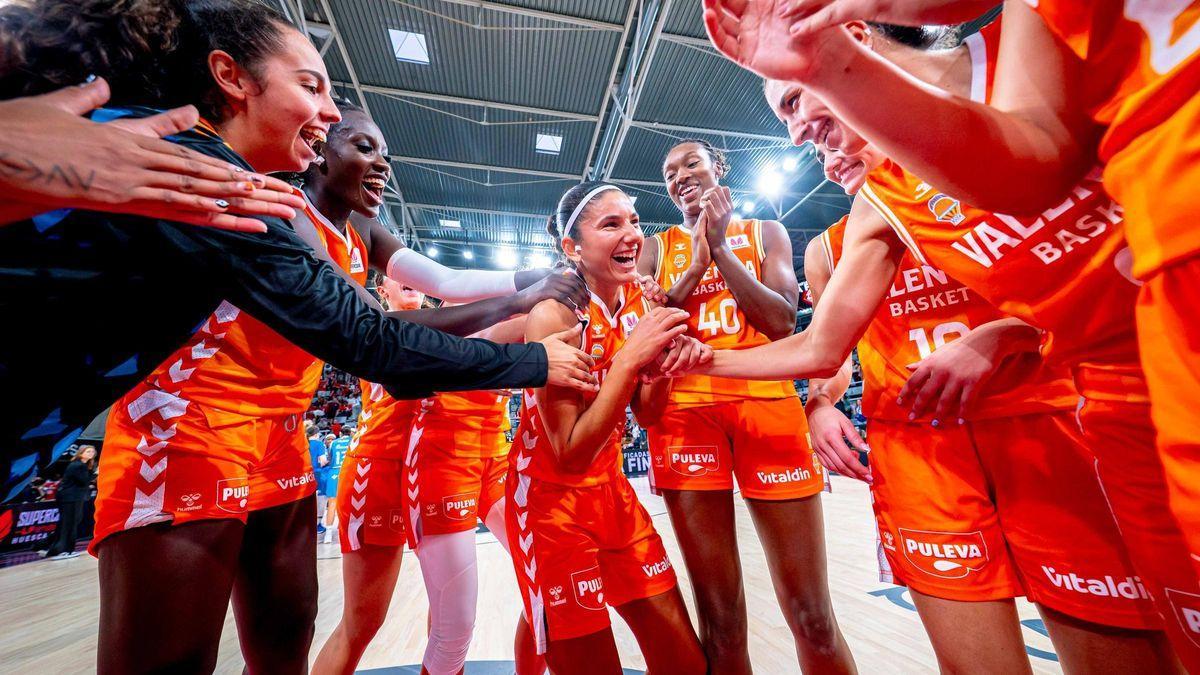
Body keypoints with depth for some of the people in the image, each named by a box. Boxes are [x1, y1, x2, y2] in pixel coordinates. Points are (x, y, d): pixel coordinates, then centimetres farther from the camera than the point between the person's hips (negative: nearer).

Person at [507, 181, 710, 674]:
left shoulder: (637, 301, -3)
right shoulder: (554, 315, -22)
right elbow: (569, 454, -24)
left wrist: (670, 358, -16)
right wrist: (630, 358, -30)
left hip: (611, 490, 6)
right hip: (551, 500, -6)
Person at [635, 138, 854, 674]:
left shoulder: (765, 232, 15)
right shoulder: (656, 248, 16)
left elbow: (782, 320, -1)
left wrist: (721, 245, -4)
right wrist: (697, 262, -5)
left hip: (767, 403, 1)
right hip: (684, 410, 0)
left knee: (811, 614, 7)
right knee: (719, 614, 8)